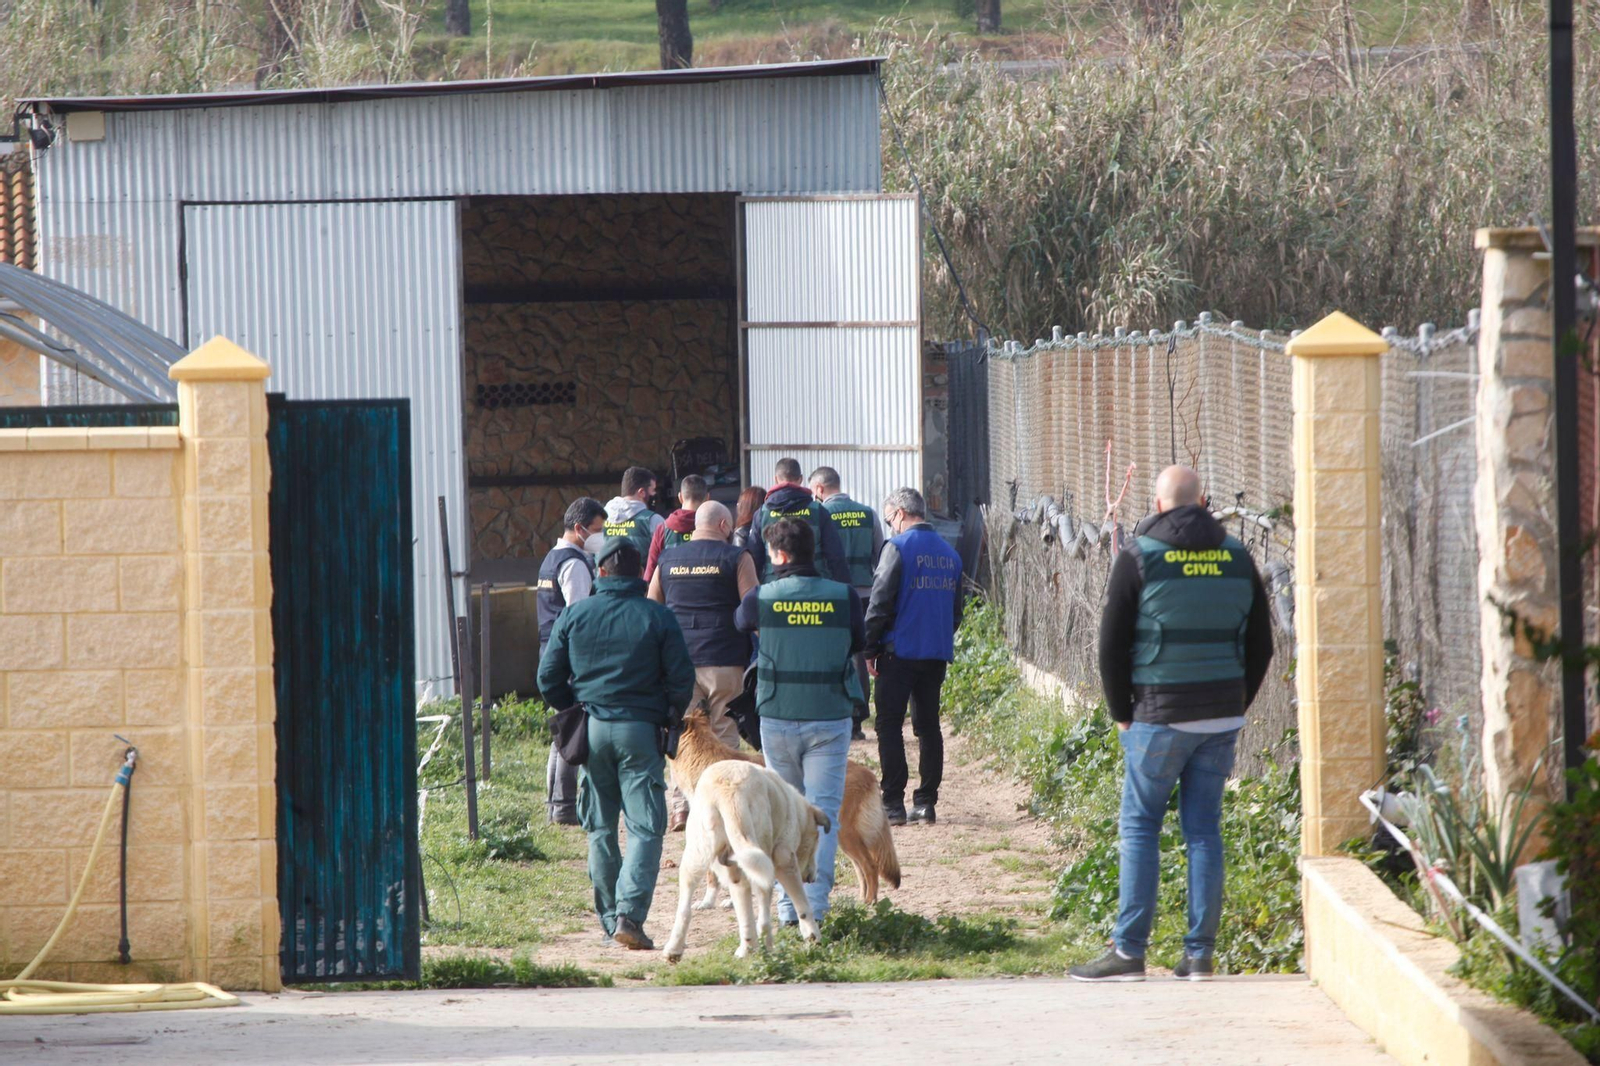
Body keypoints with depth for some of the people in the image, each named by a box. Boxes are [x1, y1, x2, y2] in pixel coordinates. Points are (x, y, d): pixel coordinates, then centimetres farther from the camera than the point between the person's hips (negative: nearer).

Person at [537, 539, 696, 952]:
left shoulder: (574, 615, 3)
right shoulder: (657, 618, -3)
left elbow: (549, 677, 5)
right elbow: (682, 679, -3)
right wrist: (669, 717, 15)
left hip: (590, 728, 3)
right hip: (640, 731, -3)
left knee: (600, 828, 12)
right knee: (645, 828, -2)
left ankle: (610, 919, 12)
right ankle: (629, 915, -18)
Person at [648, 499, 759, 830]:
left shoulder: (668, 559, 11)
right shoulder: (736, 558, -2)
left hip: (679, 662, 3)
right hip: (725, 662, -3)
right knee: (723, 738, 3)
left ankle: (679, 806, -3)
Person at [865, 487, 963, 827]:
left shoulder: (898, 547, -10)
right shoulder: (949, 553, 12)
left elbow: (880, 604, -12)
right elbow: (956, 610, 18)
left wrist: (871, 649, -4)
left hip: (900, 652, -6)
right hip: (938, 654, 6)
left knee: (890, 726, -1)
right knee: (928, 726, 11)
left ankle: (893, 804, -5)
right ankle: (926, 802, 9)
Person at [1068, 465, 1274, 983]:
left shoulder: (1139, 558, -6)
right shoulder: (1237, 558, 6)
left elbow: (1112, 645, -4)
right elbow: (1260, 645, 12)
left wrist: (1122, 713, 7)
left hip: (1160, 716, -4)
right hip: (1223, 716, 4)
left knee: (1140, 827, 2)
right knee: (1204, 829, 7)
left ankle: (1128, 952, -2)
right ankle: (1199, 954, 5)